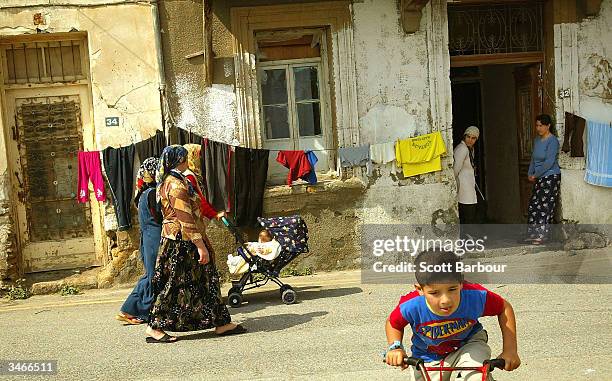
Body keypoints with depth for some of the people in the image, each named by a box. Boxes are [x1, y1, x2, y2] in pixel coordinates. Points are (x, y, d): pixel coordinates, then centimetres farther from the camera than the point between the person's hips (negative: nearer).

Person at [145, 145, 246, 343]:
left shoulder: (167, 182, 15)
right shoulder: (177, 184, -16)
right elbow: (185, 218, -22)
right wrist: (200, 245, -21)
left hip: (173, 237, 10)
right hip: (181, 240, -10)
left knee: (205, 279, 10)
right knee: (175, 283, -3)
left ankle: (221, 323, 14)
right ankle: (154, 327, 5)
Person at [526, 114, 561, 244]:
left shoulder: (553, 141, -14)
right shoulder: (537, 139, 11)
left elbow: (549, 162, -19)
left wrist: (536, 175, -13)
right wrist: (530, 173, 5)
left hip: (551, 177, -8)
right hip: (539, 179, 8)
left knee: (544, 206, -6)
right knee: (533, 205, 7)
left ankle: (542, 235, 1)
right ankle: (533, 234, 15)